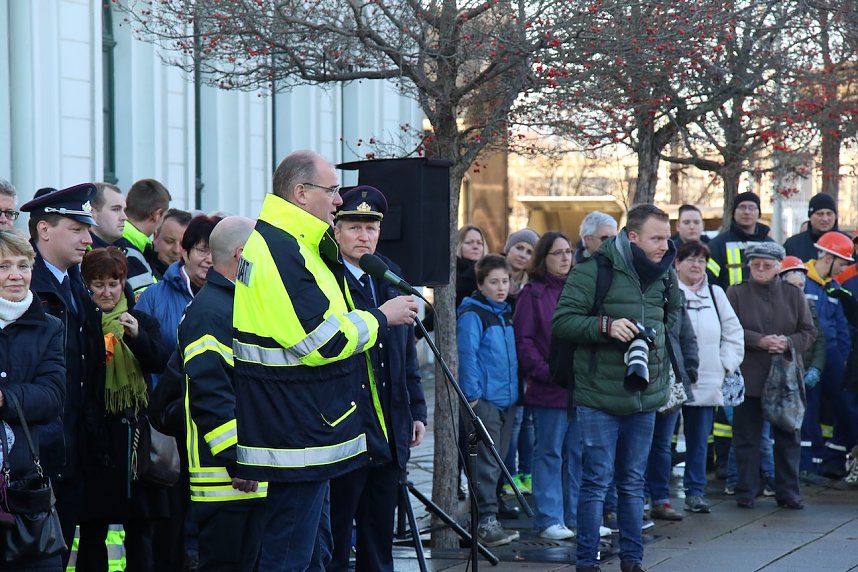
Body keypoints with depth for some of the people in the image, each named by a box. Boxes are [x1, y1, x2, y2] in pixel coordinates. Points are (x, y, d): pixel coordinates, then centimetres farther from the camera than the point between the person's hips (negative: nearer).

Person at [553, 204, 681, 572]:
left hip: (644, 397, 6)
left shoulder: (663, 273, 8)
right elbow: (562, 321, -12)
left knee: (633, 482, 13)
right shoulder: (594, 270, -11)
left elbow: (673, 313, 28)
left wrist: (661, 340, 13)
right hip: (600, 397, -6)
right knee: (597, 481, -4)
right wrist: (606, 326, -23)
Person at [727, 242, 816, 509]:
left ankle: (787, 492, 15)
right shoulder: (737, 293, 1)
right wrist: (759, 341, -18)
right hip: (748, 377, -2)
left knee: (788, 437, 6)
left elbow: (809, 332, 6)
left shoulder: (793, 294, 7)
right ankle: (745, 493, 11)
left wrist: (788, 342, -13)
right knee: (747, 437, 3)